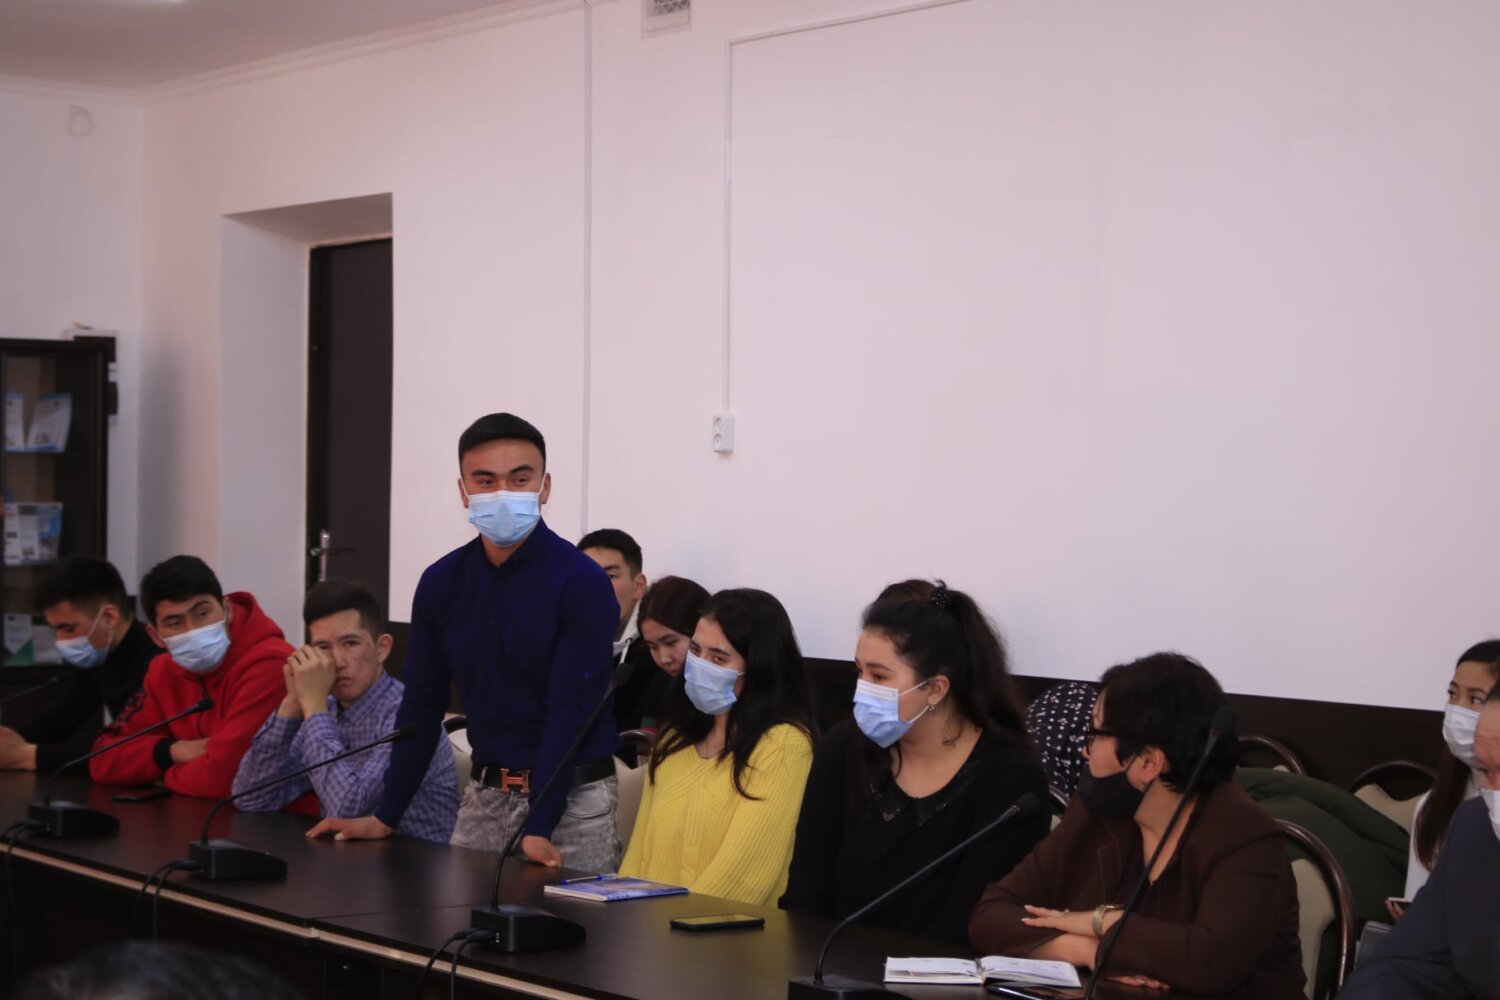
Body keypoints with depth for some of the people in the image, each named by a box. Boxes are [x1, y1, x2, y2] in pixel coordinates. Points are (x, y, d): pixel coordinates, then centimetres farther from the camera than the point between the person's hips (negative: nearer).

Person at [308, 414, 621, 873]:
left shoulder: (582, 583, -12)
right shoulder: (442, 582, 4)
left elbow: (571, 710, -17)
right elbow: (421, 706, 9)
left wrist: (537, 828, -24)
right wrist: (385, 817, 6)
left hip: (571, 800, -5)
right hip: (484, 797, 5)